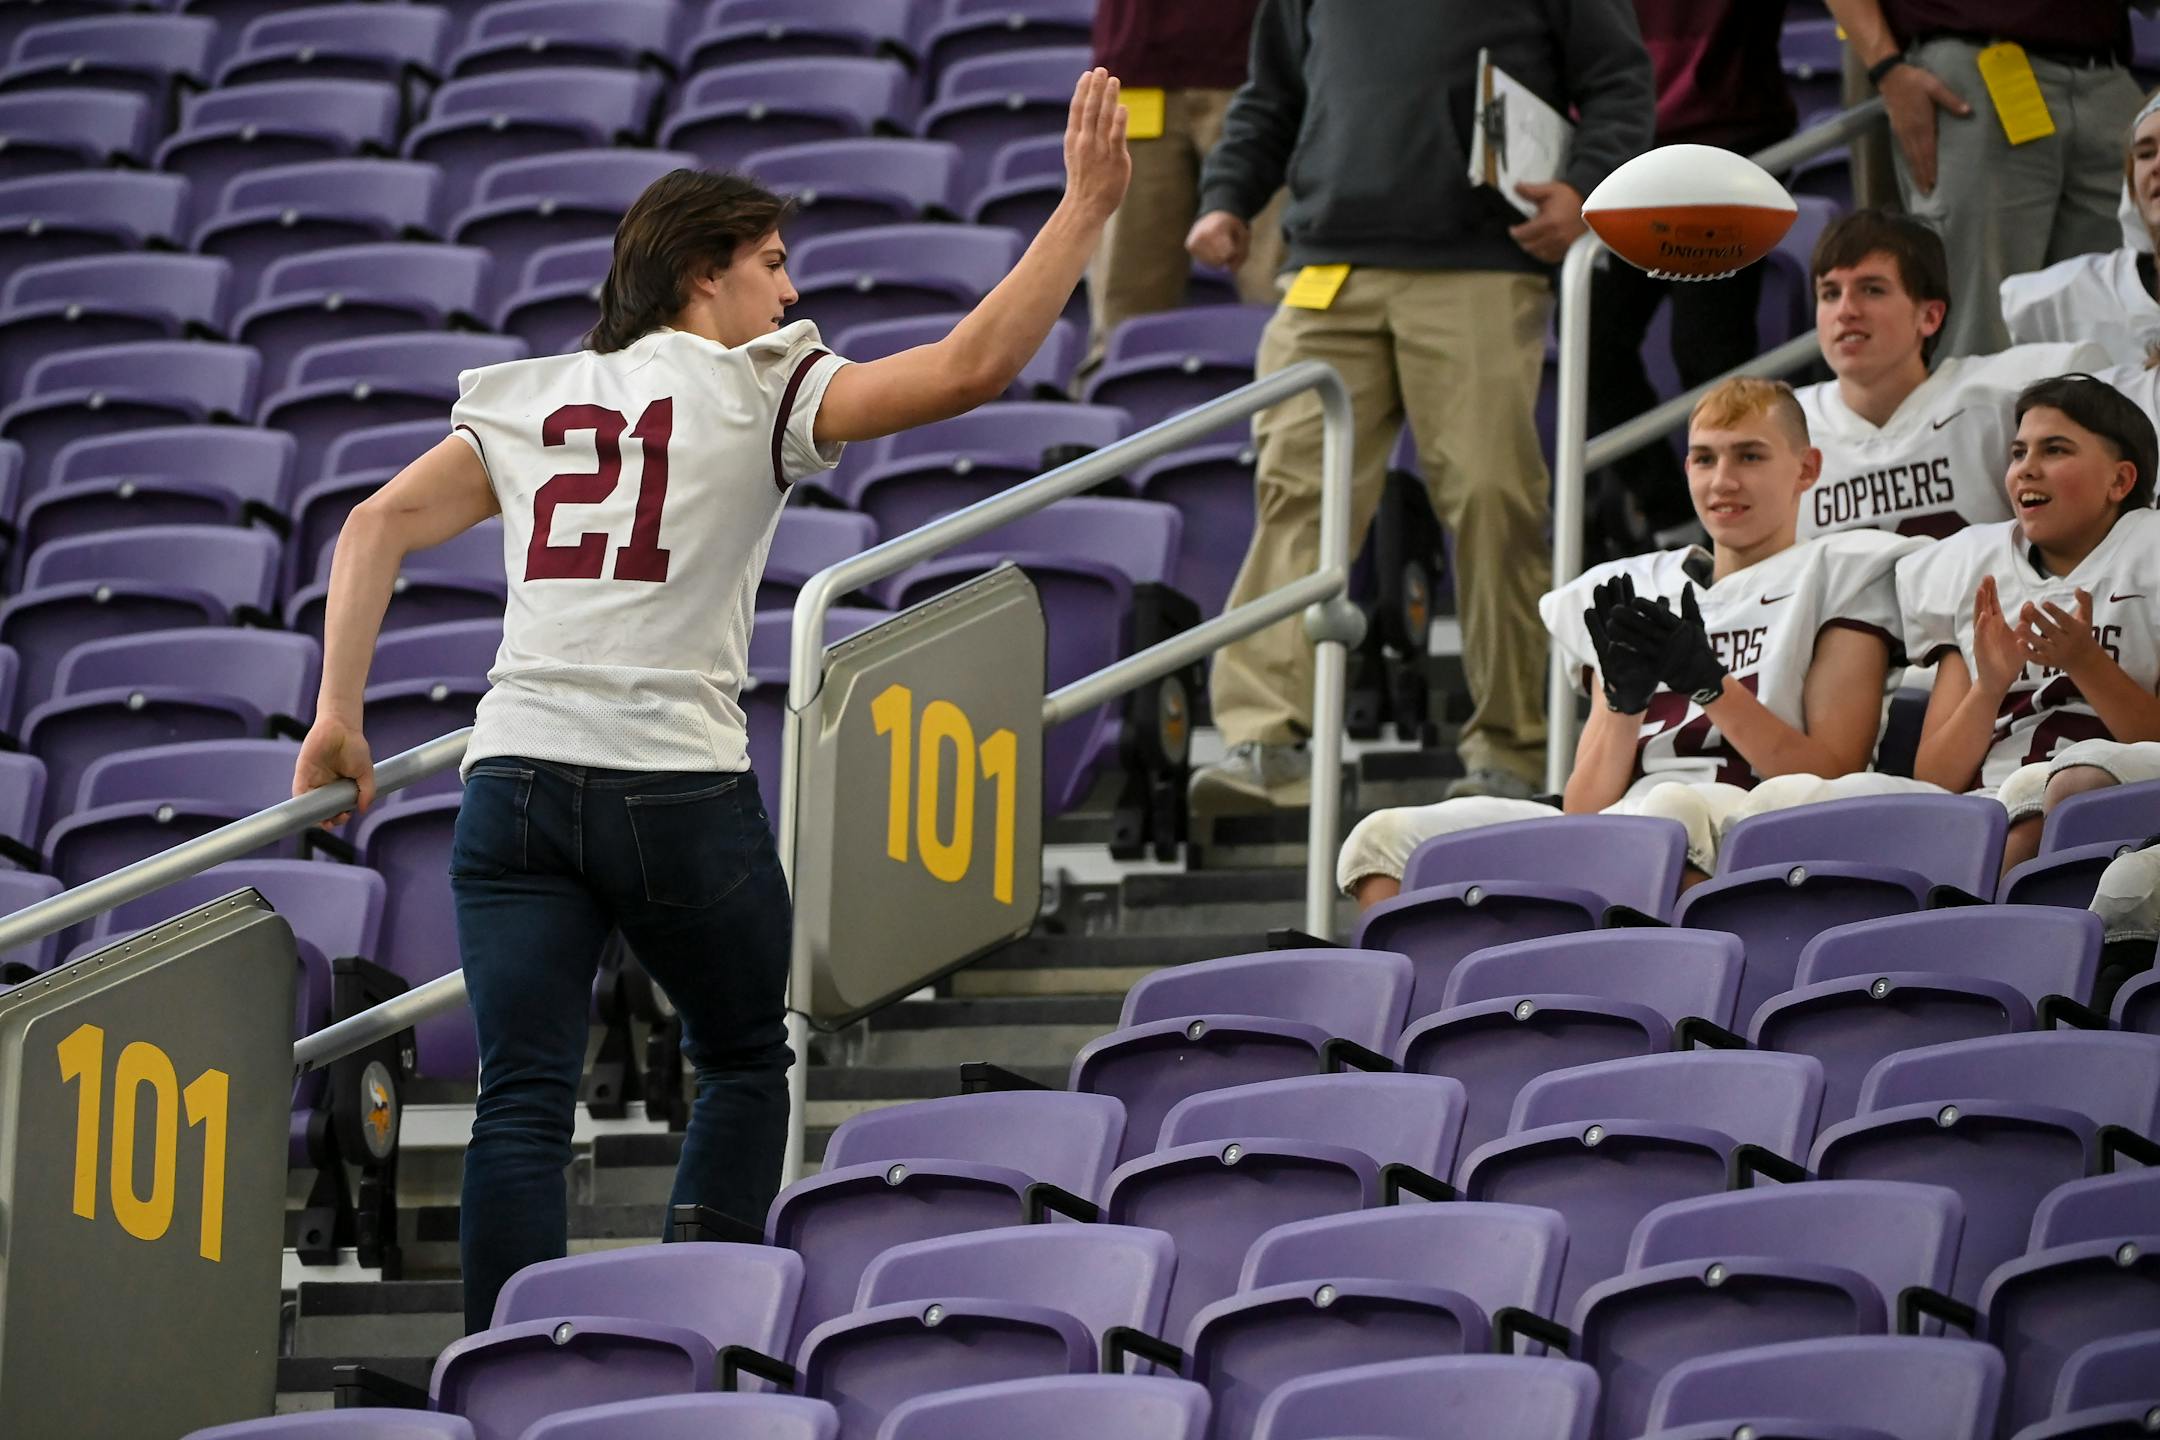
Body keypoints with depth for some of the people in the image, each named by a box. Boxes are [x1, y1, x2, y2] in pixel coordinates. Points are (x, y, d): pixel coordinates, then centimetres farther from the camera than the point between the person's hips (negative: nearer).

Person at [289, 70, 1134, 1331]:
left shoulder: (527, 400, 17)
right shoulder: (759, 389, 3)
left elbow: (380, 527, 10)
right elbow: (971, 369, -6)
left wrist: (338, 716, 9)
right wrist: (1090, 202, 0)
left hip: (515, 773, 3)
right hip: (678, 785, -3)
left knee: (522, 1100, 0)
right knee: (747, 1062, 17)